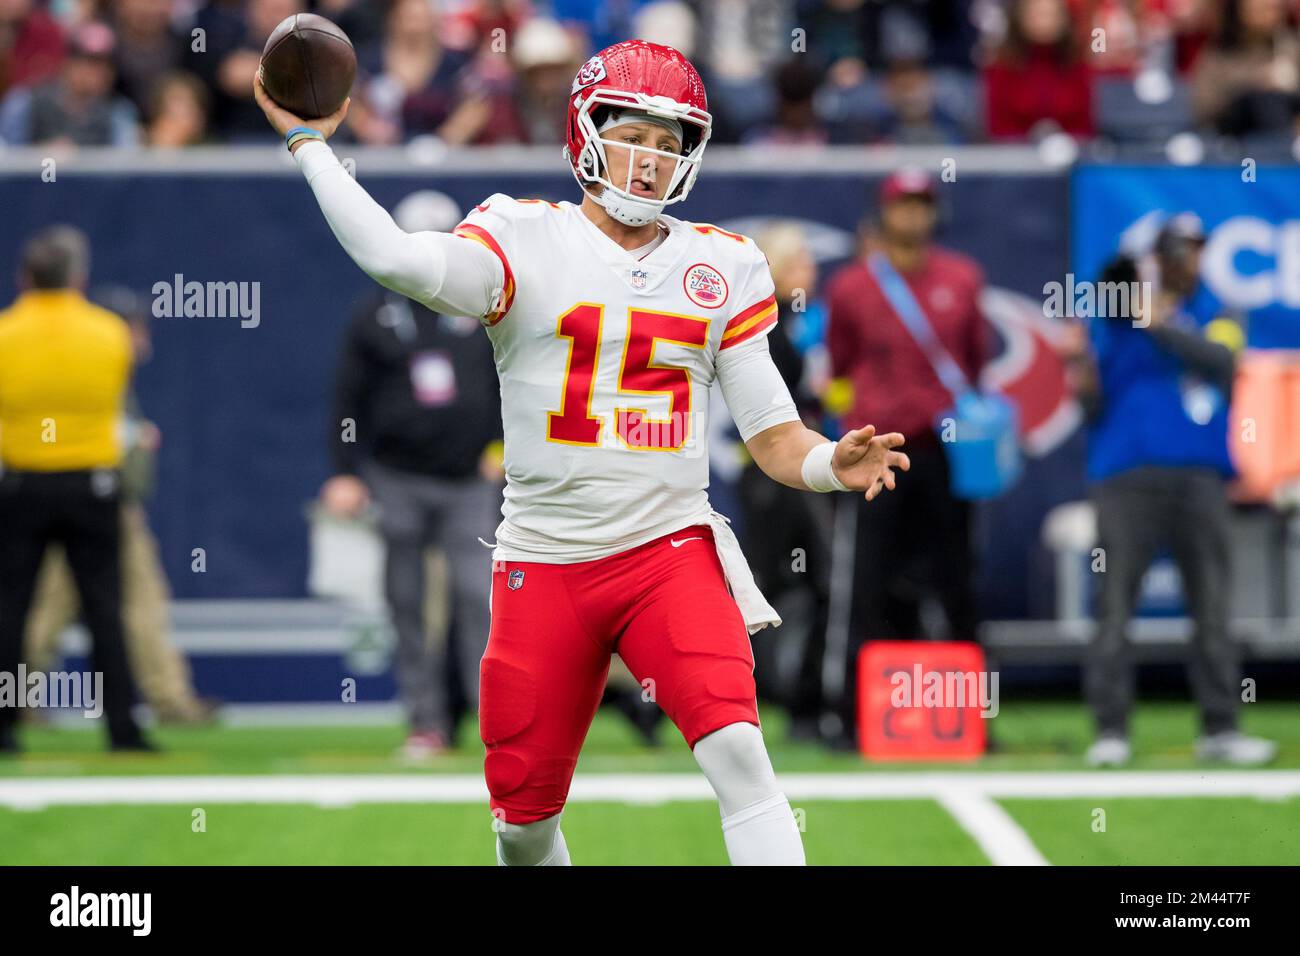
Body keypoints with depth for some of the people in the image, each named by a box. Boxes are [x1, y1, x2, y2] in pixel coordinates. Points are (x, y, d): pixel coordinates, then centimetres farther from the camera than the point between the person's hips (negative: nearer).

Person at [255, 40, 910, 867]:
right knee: (524, 815, 6)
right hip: (545, 564, 0)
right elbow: (397, 260, -22)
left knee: (737, 751, -23)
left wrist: (833, 464, -15)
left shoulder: (723, 268, 8)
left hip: (672, 548, 1)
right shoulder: (525, 243, -2)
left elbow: (773, 434, 6)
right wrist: (307, 143, -19)